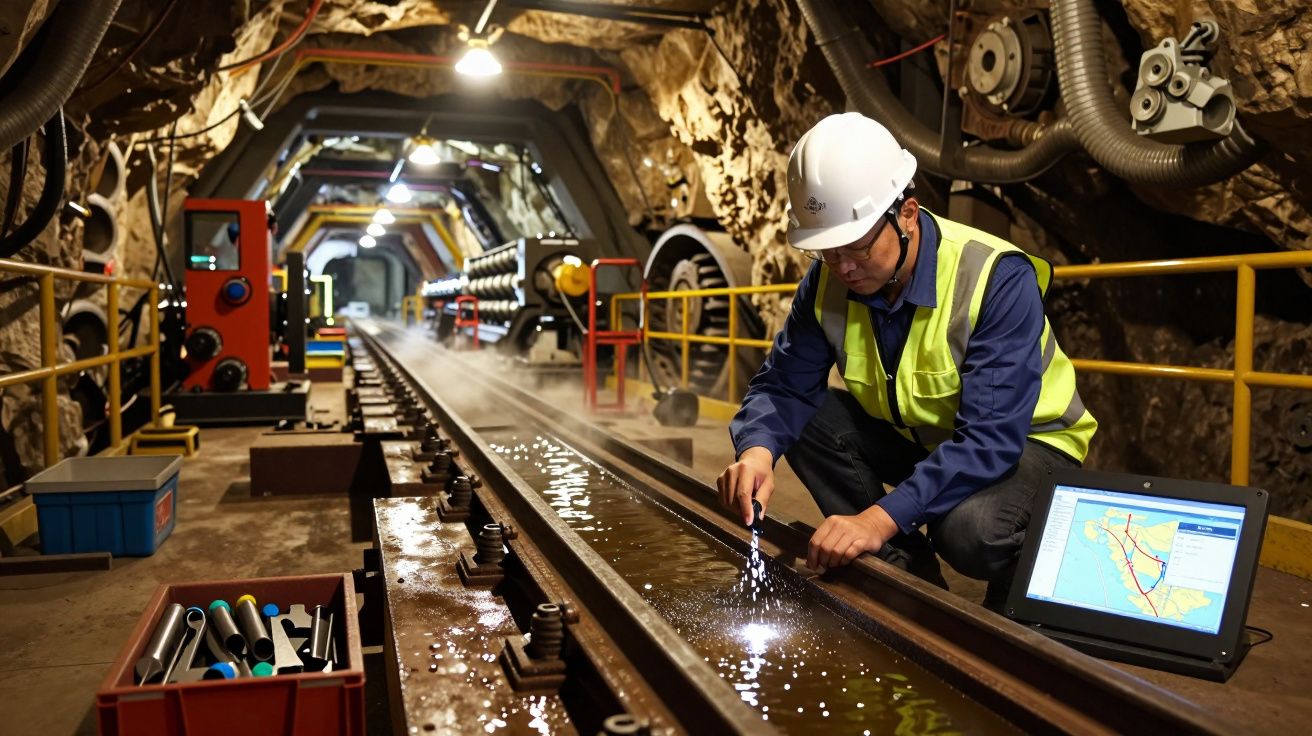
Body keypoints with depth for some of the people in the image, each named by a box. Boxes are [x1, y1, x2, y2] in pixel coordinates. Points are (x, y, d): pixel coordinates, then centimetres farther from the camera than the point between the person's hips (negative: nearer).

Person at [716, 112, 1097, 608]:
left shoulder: (998, 278, -29)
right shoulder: (828, 280, -13)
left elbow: (990, 436, -36)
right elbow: (784, 385, -11)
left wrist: (884, 516, -46)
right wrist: (758, 448, -35)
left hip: (1026, 442, -5)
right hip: (916, 436, 6)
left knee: (968, 529, -36)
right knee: (807, 422, -17)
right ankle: (912, 578, -3)